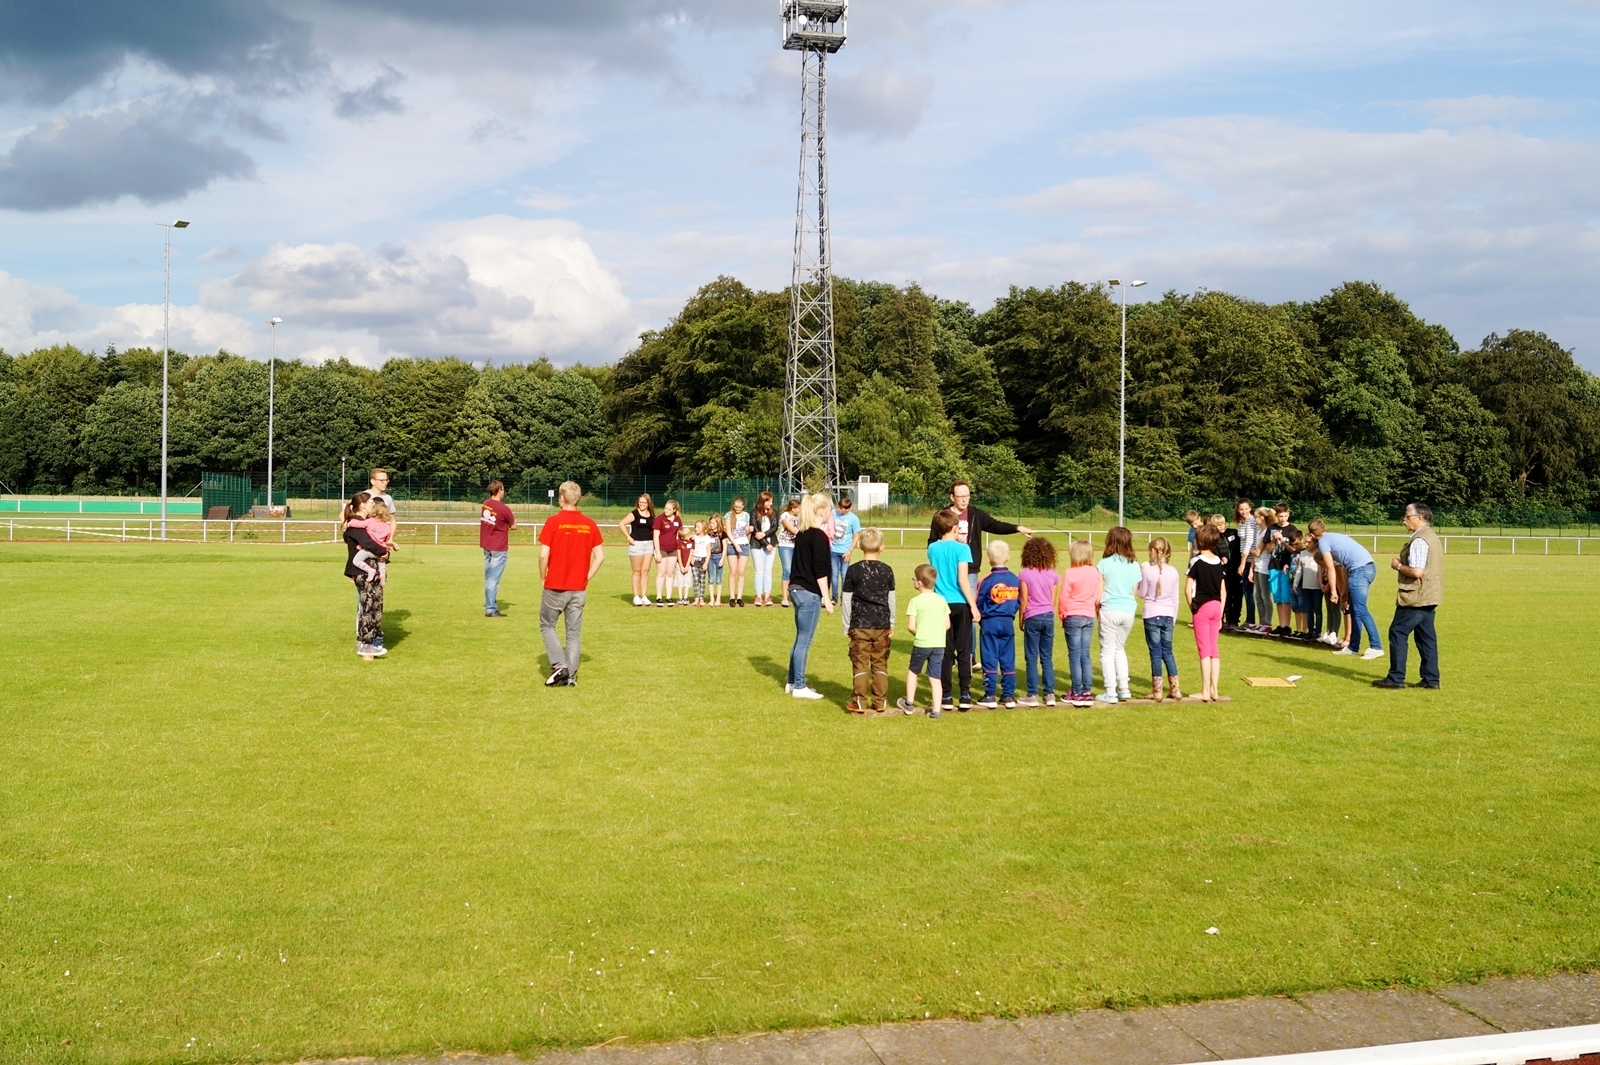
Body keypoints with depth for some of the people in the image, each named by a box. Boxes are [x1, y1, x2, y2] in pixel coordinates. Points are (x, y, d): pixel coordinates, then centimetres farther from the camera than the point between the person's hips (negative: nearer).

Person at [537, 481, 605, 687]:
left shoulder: (554, 521, -11)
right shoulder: (589, 524, 1)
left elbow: (544, 555, -14)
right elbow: (600, 556, 1)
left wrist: (543, 578, 1)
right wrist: (586, 578, 8)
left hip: (555, 587, -3)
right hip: (579, 589, 3)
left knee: (547, 626, 14)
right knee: (574, 632, 10)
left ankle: (559, 665, -1)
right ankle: (571, 676, 9)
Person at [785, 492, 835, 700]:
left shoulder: (802, 534, 11)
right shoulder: (819, 536, -15)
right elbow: (820, 570, -18)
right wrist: (826, 598, -14)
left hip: (797, 589, 9)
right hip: (809, 593, -9)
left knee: (801, 639, 17)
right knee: (804, 641, -2)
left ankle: (792, 682, 23)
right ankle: (799, 687, 3)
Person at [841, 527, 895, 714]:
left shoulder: (853, 570, -5)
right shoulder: (887, 571, 1)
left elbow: (846, 601, -3)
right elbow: (891, 599, 7)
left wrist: (847, 626, 6)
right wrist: (891, 624, 17)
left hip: (860, 625, -2)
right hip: (882, 625, 2)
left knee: (860, 663, 2)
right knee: (880, 664, 9)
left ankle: (859, 702, 2)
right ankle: (880, 702, 11)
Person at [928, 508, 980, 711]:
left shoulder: (932, 548, 4)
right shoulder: (961, 548, -8)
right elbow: (962, 580, -14)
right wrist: (973, 605, -10)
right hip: (960, 604, -3)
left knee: (945, 652, 8)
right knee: (964, 651, 6)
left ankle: (946, 696, 7)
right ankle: (965, 695, 6)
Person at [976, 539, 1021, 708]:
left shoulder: (987, 581, -12)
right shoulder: (1015, 580, 0)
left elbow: (979, 604, -6)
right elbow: (1018, 602, 7)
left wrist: (980, 619, 11)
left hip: (990, 623, -4)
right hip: (1008, 623, 4)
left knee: (990, 660, 1)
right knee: (1008, 661, 8)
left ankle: (989, 696, 1)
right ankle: (1009, 695, 10)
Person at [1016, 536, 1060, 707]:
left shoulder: (1025, 574, -8)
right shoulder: (1053, 574, 2)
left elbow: (1024, 599, -5)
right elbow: (1053, 600, 6)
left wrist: (1021, 619, 5)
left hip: (1032, 618, -3)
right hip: (1048, 617, 4)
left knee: (1031, 658, 2)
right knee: (1047, 658, 9)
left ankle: (1033, 695, 1)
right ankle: (1050, 694, 8)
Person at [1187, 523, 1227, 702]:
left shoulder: (1197, 561, -11)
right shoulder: (1219, 562, 6)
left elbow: (1189, 589, -12)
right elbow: (1223, 591, 9)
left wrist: (1192, 607, 2)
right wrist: (1220, 613, 15)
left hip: (1202, 607, -5)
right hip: (1216, 606, 5)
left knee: (1204, 649, -3)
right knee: (1214, 649, 11)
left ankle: (1205, 691, -1)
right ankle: (1214, 690, 13)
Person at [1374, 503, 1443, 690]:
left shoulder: (1419, 541, -17)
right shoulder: (1433, 538, 15)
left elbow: (1417, 571, -24)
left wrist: (1398, 565, -9)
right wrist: (1403, 564, 14)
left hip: (1416, 597, -10)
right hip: (1430, 597, 10)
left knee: (1398, 633, -4)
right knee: (1426, 637, 10)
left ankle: (1396, 678, -3)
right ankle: (1431, 679, 11)